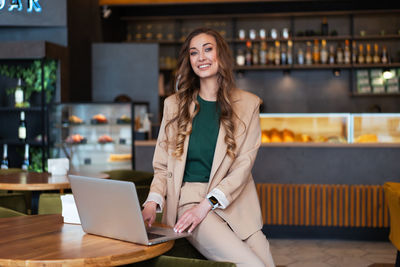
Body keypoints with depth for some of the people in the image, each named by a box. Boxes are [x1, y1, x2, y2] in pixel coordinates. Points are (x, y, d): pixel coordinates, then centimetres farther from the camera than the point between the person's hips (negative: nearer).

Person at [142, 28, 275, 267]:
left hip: (235, 203, 2)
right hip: (189, 199, -2)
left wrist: (207, 204, -15)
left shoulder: (248, 104, 6)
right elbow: (162, 166, 10)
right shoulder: (174, 104, 10)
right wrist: (153, 203, -10)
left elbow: (243, 166, -3)